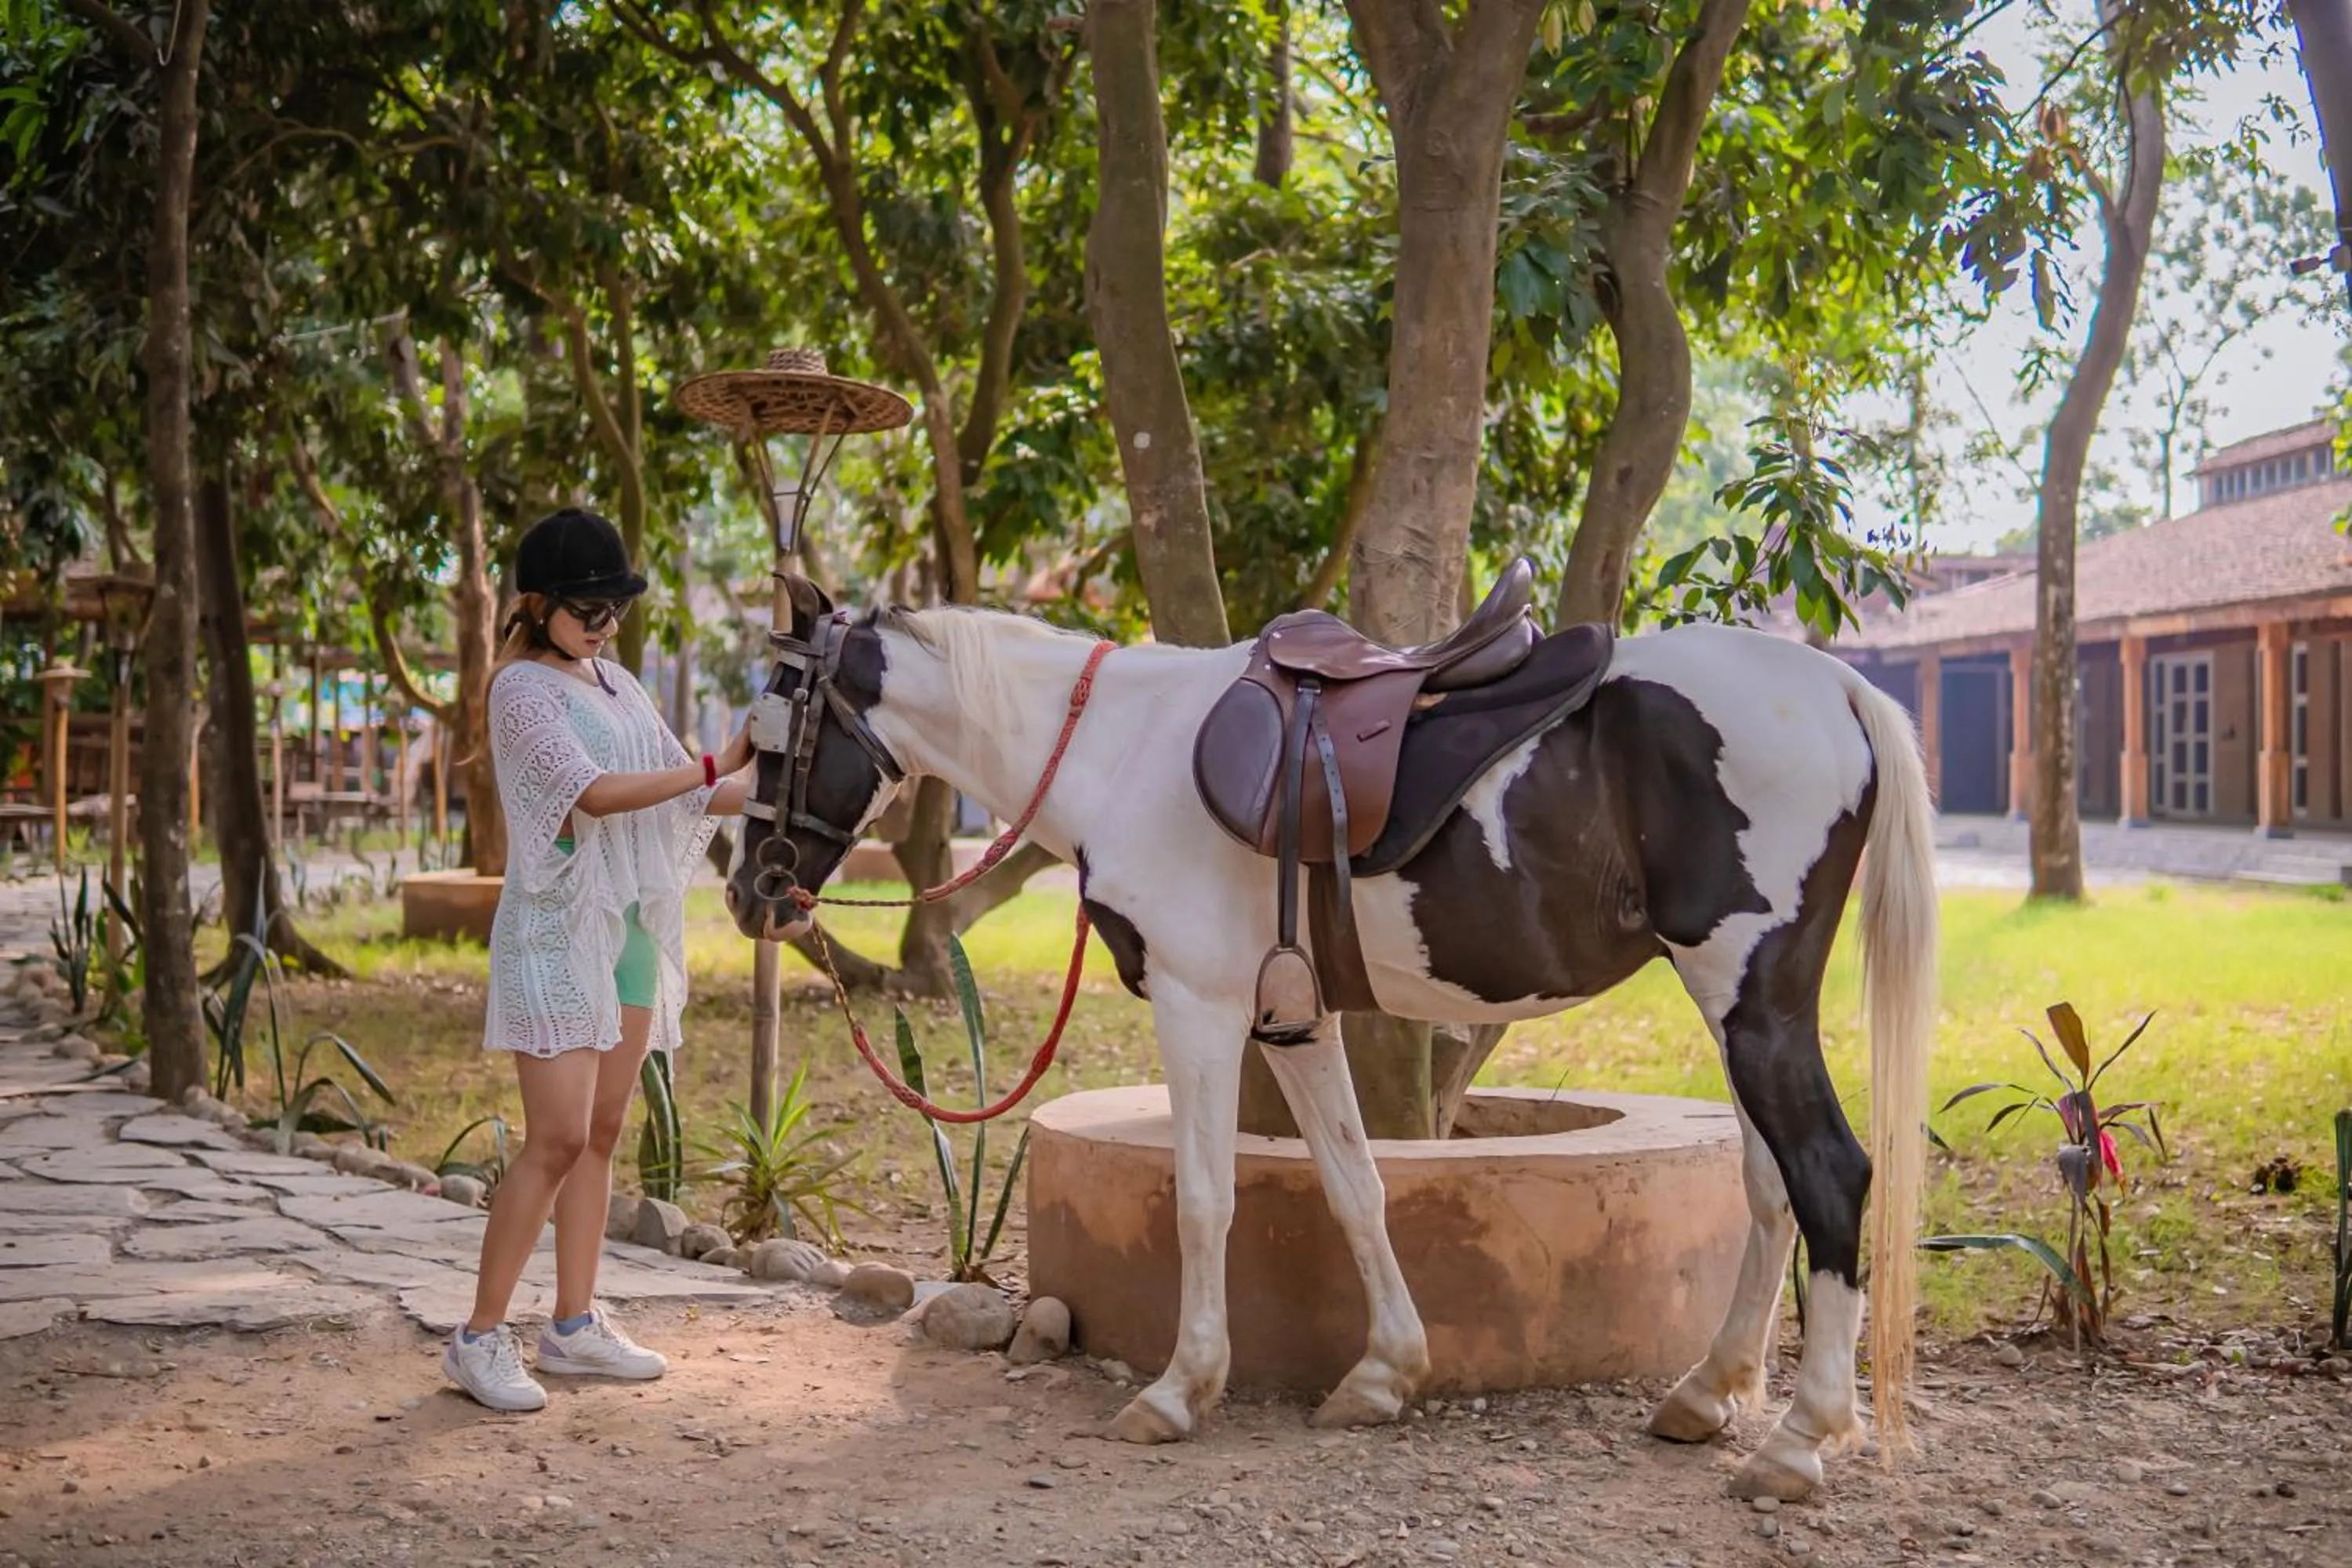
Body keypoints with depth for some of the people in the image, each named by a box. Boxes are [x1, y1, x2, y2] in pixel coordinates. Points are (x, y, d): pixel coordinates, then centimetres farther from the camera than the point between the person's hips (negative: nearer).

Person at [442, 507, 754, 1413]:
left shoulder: (618, 685, 15)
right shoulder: (523, 687, -8)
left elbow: (686, 800, 14)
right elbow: (594, 792, -22)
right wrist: (716, 767, -24)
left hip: (631, 928, 8)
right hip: (557, 929, -8)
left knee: (603, 1134, 10)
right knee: (557, 1139, -11)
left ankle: (575, 1327, 18)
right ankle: (481, 1338, -2)